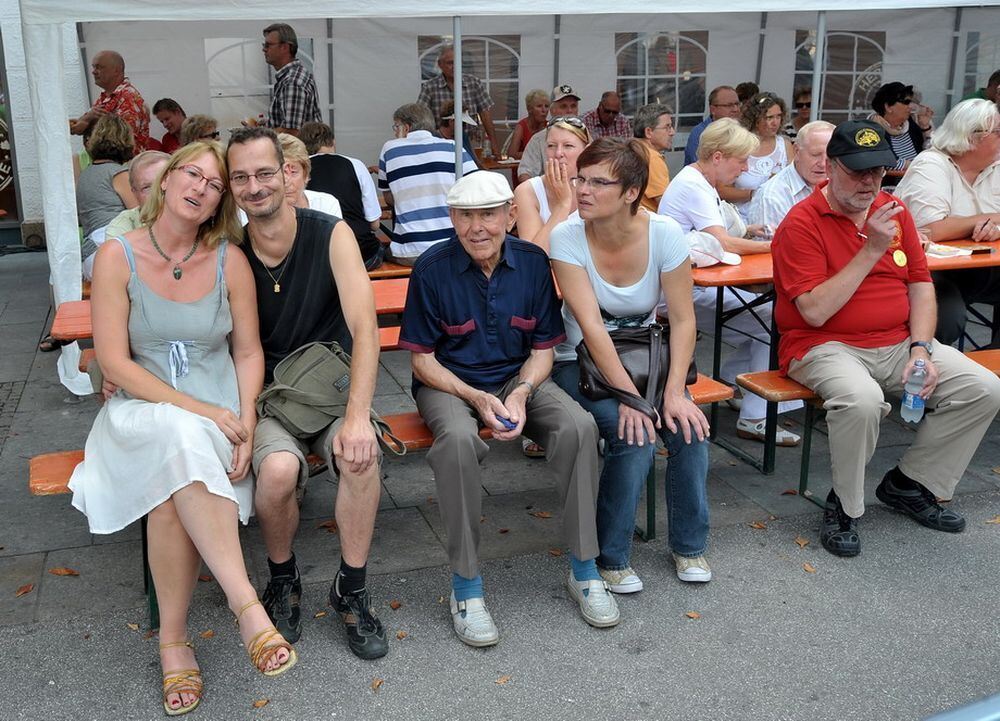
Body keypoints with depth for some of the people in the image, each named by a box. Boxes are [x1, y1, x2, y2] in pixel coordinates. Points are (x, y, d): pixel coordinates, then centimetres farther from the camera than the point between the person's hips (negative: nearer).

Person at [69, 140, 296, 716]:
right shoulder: (118, 257, -3)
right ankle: (247, 605, -31)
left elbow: (249, 352, 5)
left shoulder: (230, 261, 2)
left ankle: (174, 639, -17)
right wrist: (198, 410, -17)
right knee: (179, 440, -36)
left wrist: (245, 420, -13)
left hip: (217, 414, 1)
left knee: (171, 493, -31)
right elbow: (115, 363, -8)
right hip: (141, 410, -1)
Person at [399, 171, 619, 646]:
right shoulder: (432, 269, -12)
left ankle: (583, 569, -10)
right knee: (458, 439, -37)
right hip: (448, 384, -3)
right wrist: (478, 399, -20)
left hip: (518, 379, 3)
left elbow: (543, 348, 2)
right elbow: (422, 359, -7)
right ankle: (465, 585, -22)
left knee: (579, 426, -25)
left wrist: (520, 394, -17)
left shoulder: (532, 263, -3)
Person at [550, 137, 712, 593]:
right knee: (634, 436, -27)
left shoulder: (664, 234, -13)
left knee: (689, 428, -21)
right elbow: (590, 325, -24)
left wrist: (674, 391, -23)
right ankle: (611, 557, -6)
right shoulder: (568, 237, -18)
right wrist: (629, 396, -30)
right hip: (581, 362, -2)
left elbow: (683, 320, -11)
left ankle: (689, 545, 4)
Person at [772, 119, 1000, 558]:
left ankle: (909, 484, 11)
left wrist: (921, 348, -4)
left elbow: (921, 287, 12)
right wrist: (872, 249, -20)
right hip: (827, 347, -7)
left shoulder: (895, 212, 10)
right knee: (861, 400, -37)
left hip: (898, 343, 7)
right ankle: (843, 506, -10)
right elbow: (815, 311, -20)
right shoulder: (802, 223, -12)